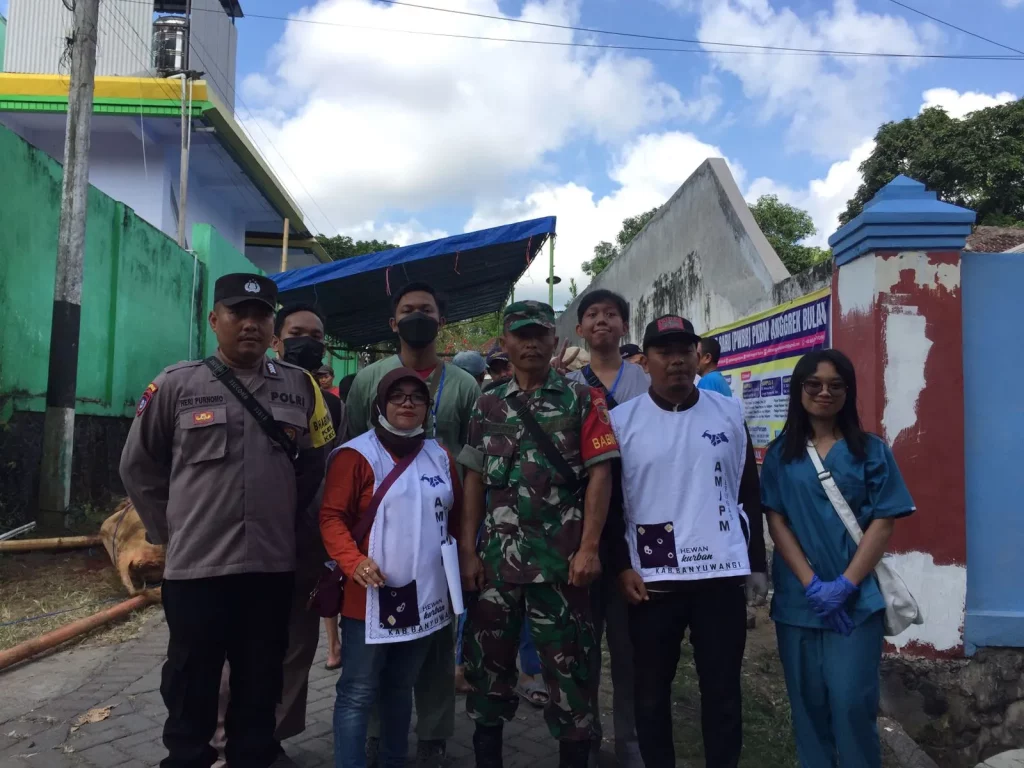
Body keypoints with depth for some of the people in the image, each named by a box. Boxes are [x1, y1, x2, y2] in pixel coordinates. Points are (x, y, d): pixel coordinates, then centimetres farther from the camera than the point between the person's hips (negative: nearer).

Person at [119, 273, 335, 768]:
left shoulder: (300, 387, 3)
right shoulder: (177, 385, -2)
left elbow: (315, 464, 12)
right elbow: (138, 466, 6)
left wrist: (286, 520, 8)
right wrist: (170, 529, 4)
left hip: (271, 566, 2)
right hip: (195, 565, -2)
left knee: (260, 687, 16)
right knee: (191, 689, 12)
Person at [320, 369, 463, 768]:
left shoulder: (440, 456, 10)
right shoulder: (356, 454, -8)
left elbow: (455, 517, 18)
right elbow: (332, 516, -11)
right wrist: (352, 560, -25)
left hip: (426, 597, 6)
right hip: (371, 597, -5)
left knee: (401, 687, 20)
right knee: (358, 693, 0)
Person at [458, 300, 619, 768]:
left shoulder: (582, 400, 1)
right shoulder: (487, 405, 9)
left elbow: (599, 475, -4)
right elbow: (474, 480, 9)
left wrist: (589, 548, -11)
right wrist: (468, 550, 2)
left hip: (561, 557, -3)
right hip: (495, 557, 3)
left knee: (568, 664, 5)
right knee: (488, 660, 12)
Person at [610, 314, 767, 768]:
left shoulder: (729, 413, 4)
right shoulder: (621, 420, -2)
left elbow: (749, 493, 10)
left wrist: (757, 564, 8)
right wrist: (621, 567, -5)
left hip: (722, 575, 1)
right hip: (650, 579, -1)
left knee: (723, 689, 12)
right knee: (651, 690, 11)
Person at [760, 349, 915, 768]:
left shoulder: (871, 450, 3)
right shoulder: (780, 453, 5)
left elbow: (884, 521, -2)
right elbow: (776, 520, 1)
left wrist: (845, 584, -12)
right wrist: (811, 583, -10)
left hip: (856, 597, -1)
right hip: (797, 598, 2)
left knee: (852, 701, -3)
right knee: (808, 700, 8)